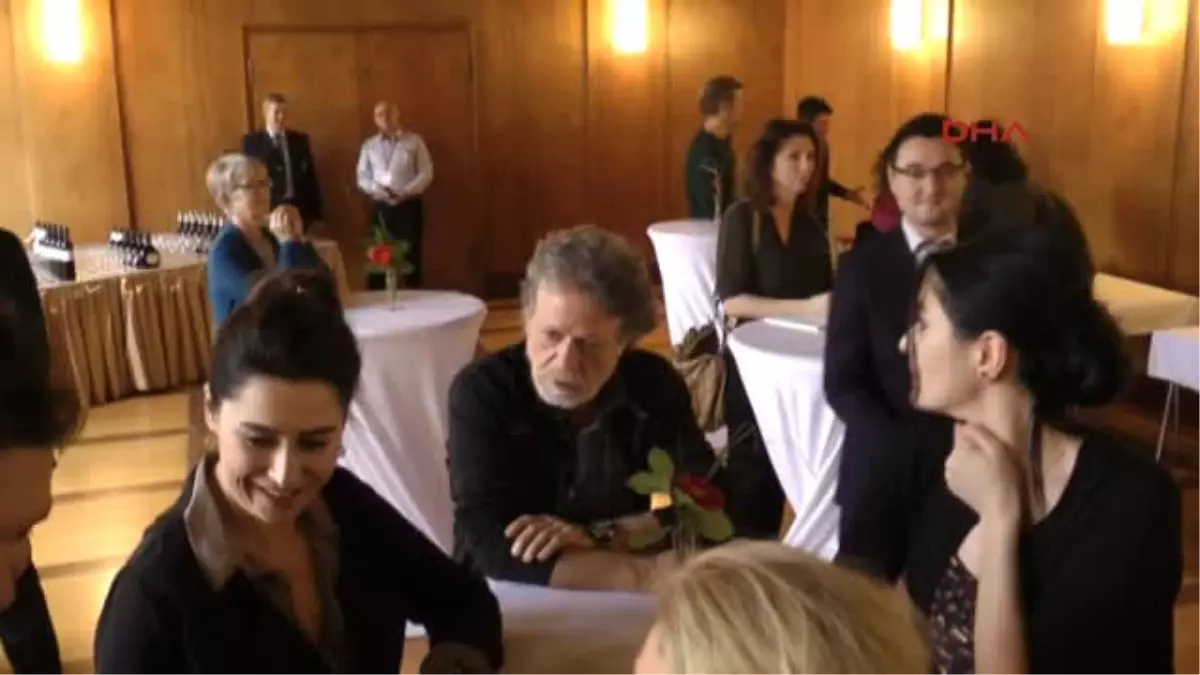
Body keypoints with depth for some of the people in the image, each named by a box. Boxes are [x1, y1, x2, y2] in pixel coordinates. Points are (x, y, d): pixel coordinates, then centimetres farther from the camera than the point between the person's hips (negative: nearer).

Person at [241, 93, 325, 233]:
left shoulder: (300, 139, 12)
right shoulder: (252, 141, 4)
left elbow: (311, 177, 10)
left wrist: (316, 215, 6)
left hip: (300, 209, 2)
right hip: (268, 209, -2)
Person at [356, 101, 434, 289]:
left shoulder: (414, 141, 2)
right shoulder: (369, 145, 10)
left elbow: (426, 173, -2)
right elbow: (362, 177, 9)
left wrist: (406, 192, -15)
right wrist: (376, 189, -12)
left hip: (409, 205, -2)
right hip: (380, 207, 2)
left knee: (411, 254, 1)